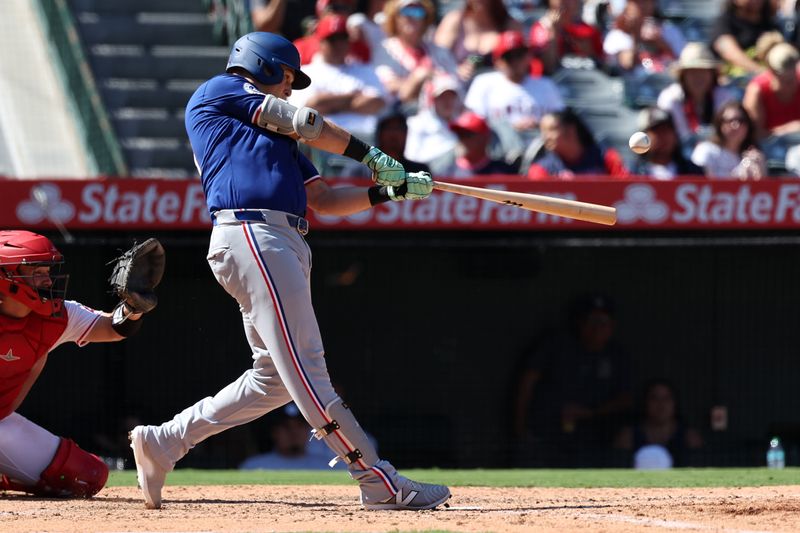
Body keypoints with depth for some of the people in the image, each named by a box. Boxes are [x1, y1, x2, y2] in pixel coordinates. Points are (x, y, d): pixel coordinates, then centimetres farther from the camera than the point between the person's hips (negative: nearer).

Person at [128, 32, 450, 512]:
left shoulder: (277, 139, 33)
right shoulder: (218, 91, 10)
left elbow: (323, 199, 25)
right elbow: (304, 124, 4)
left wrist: (390, 190, 14)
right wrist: (370, 156, 13)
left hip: (285, 243, 10)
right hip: (251, 234, -10)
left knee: (276, 376, 6)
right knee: (305, 367, -12)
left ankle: (163, 442, 13)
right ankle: (380, 483, -18)